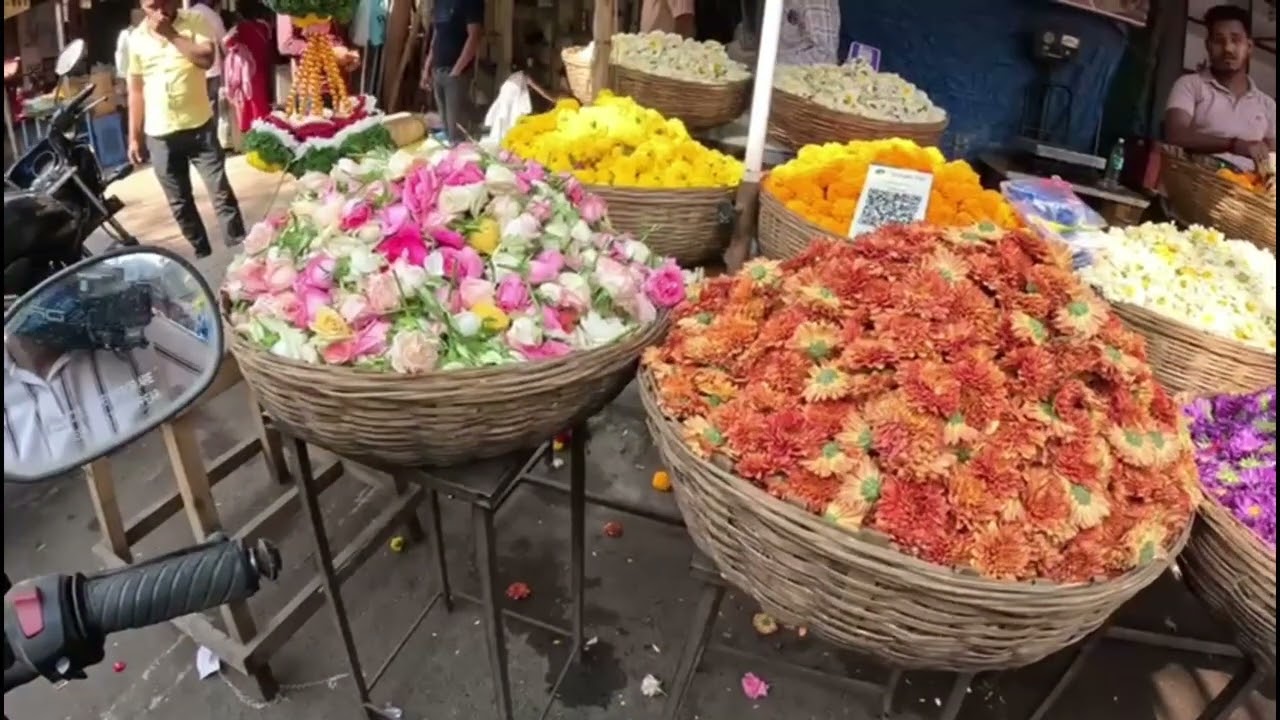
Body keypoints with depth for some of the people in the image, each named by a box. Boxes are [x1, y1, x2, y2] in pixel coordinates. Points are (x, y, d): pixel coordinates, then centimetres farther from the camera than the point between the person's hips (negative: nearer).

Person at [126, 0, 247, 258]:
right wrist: (134, 137, 5)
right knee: (179, 202, 9)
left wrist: (171, 34, -17)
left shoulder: (195, 22, -2)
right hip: (159, 135, 3)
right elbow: (135, 90, 6)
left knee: (221, 191, 0)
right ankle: (202, 252, 21)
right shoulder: (136, 38, 3)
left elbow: (207, 58, -19)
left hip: (199, 126, -3)